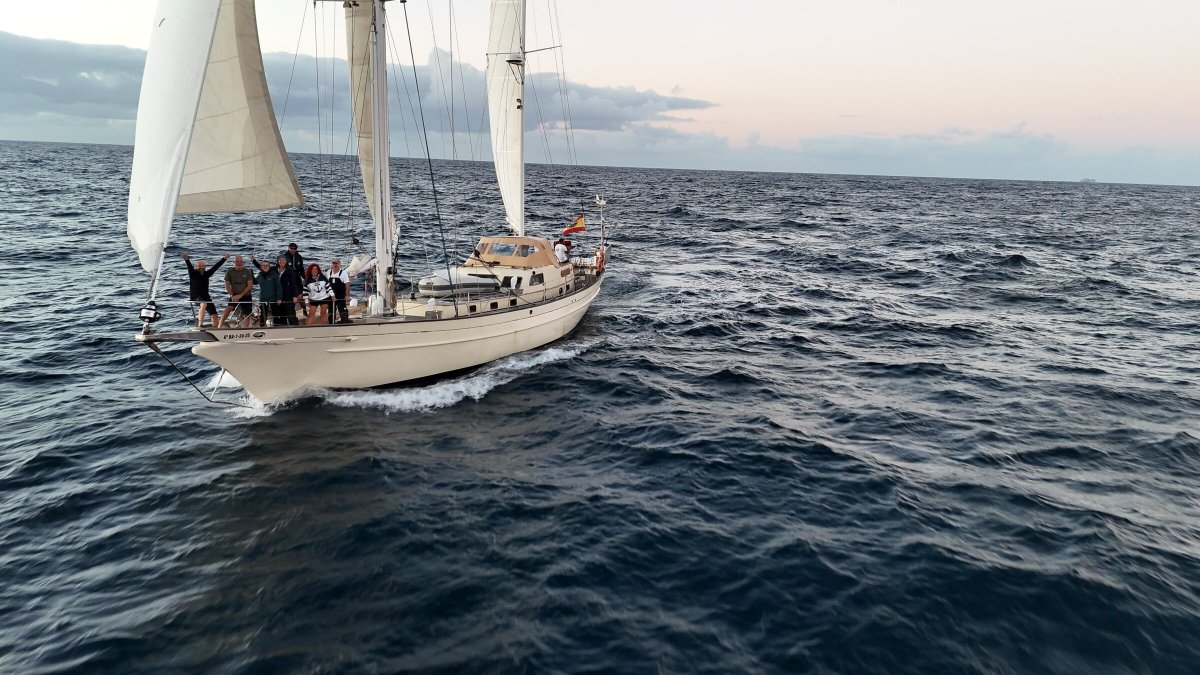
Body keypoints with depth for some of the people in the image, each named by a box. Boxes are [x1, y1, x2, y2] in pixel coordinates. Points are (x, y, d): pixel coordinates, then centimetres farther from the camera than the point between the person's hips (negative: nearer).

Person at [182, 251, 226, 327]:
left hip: (205, 296, 6)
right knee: (204, 304, -37)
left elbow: (216, 267, 13)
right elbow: (190, 267, -18)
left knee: (214, 314, -3)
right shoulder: (193, 273, 0)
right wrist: (186, 259, -38)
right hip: (195, 296, -6)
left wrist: (224, 258, 14)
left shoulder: (206, 274, 11)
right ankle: (200, 325, -40)